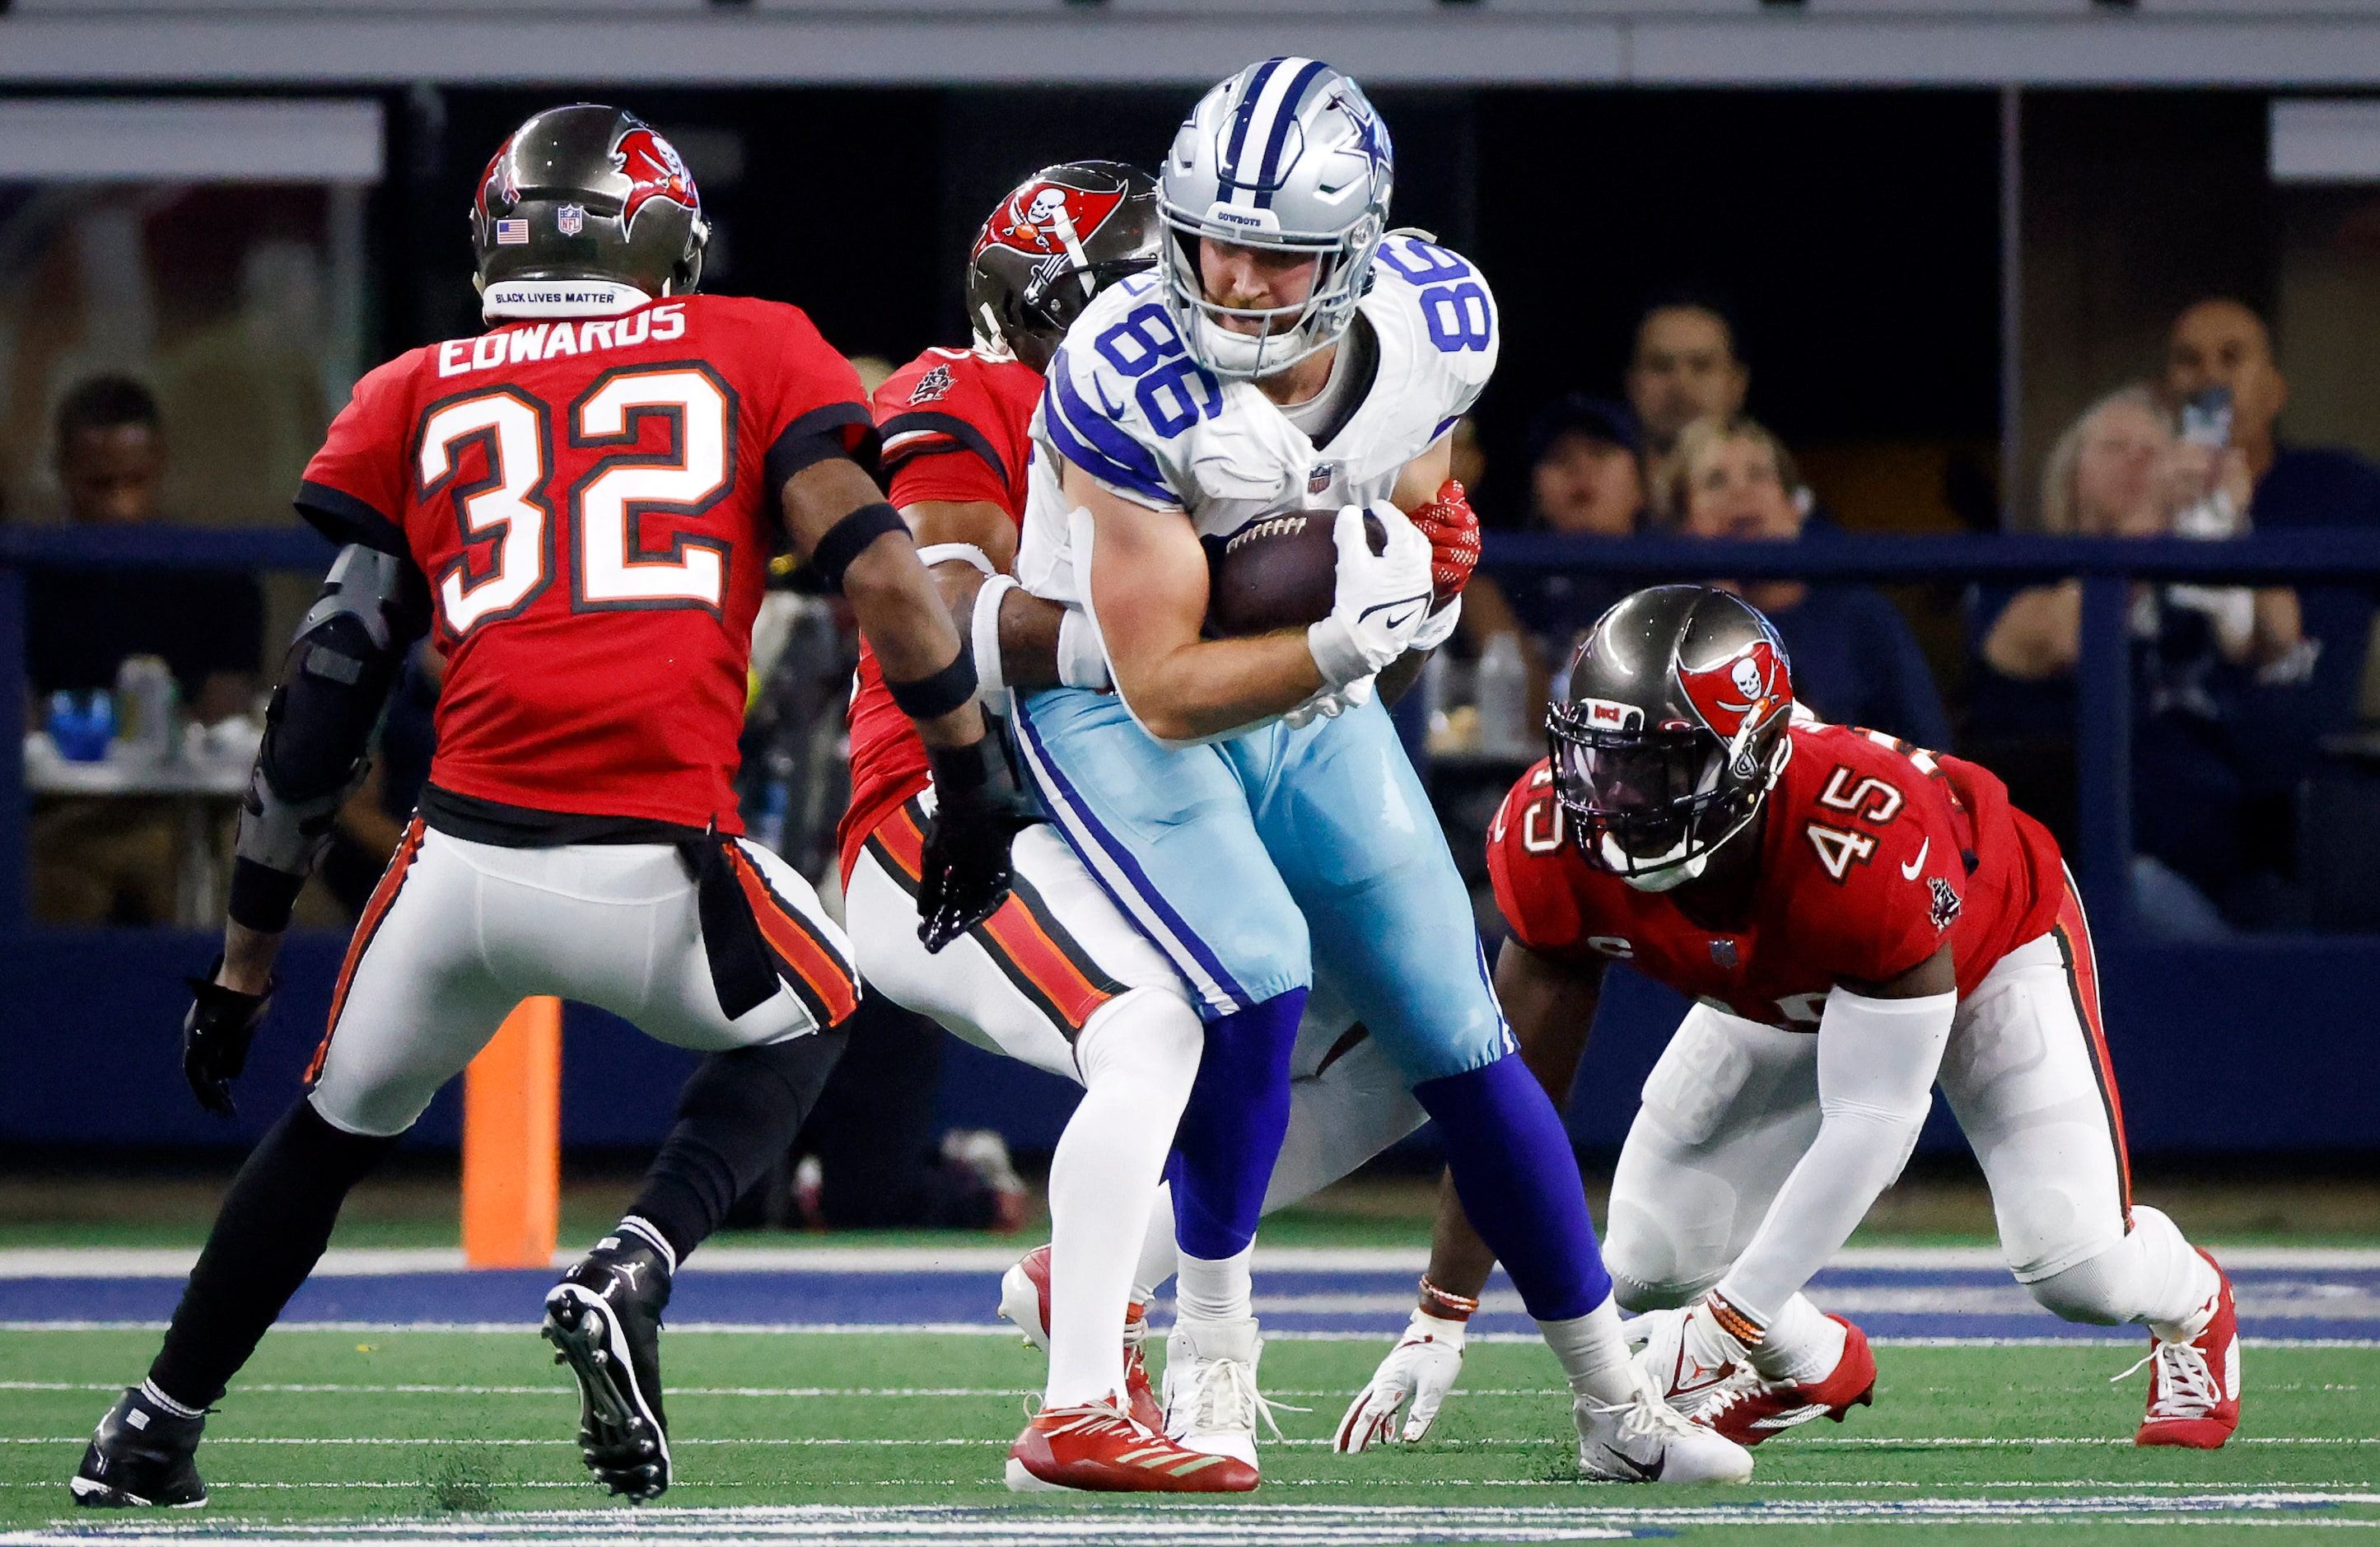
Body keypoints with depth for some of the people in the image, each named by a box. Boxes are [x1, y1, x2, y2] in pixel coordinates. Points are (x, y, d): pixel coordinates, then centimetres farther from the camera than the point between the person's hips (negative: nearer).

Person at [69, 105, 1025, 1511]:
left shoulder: (421, 399, 18)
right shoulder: (751, 353, 15)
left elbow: (328, 694, 15)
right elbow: (875, 566, 1)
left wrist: (245, 960, 19)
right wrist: (974, 772, 9)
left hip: (464, 860, 2)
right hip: (660, 866, -2)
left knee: (340, 1128, 29)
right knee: (804, 1021, 30)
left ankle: (155, 1435, 30)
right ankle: (630, 1277, 6)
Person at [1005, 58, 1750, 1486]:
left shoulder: (1436, 329, -16)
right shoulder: (1130, 382, -31)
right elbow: (1166, 690, -29)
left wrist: (1421, 567, -15)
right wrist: (1348, 641, -42)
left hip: (1313, 703, 5)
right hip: (1118, 707, -5)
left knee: (1463, 1039, 3)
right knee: (1257, 977, -27)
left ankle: (1615, 1405, 15)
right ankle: (1211, 1355, -6)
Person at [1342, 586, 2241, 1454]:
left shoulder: (1871, 845, -46)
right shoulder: (1555, 845, -33)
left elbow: (1870, 1122, -40)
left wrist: (1726, 1325, -43)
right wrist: (1435, 1326, -26)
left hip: (1981, 947, -4)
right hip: (1778, 997, 4)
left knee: (2075, 1271, -17)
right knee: (1650, 1270, -10)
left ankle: (2192, 1309, 21)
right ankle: (1809, 1365, 25)